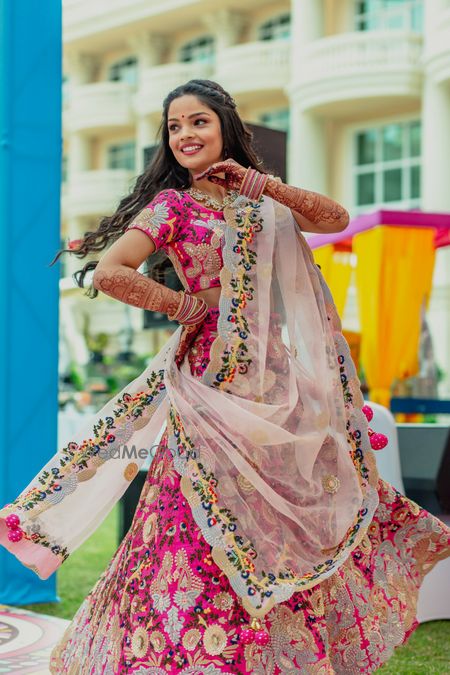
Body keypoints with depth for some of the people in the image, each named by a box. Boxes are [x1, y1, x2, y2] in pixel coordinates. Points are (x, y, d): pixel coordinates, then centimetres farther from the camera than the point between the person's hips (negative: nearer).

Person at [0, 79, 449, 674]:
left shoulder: (256, 204, 11)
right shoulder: (172, 205, -3)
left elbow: (336, 219, 4)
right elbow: (107, 272, -16)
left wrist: (262, 183, -6)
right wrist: (187, 307, -7)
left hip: (275, 372, 5)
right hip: (218, 371, -5)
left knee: (287, 504, 10)